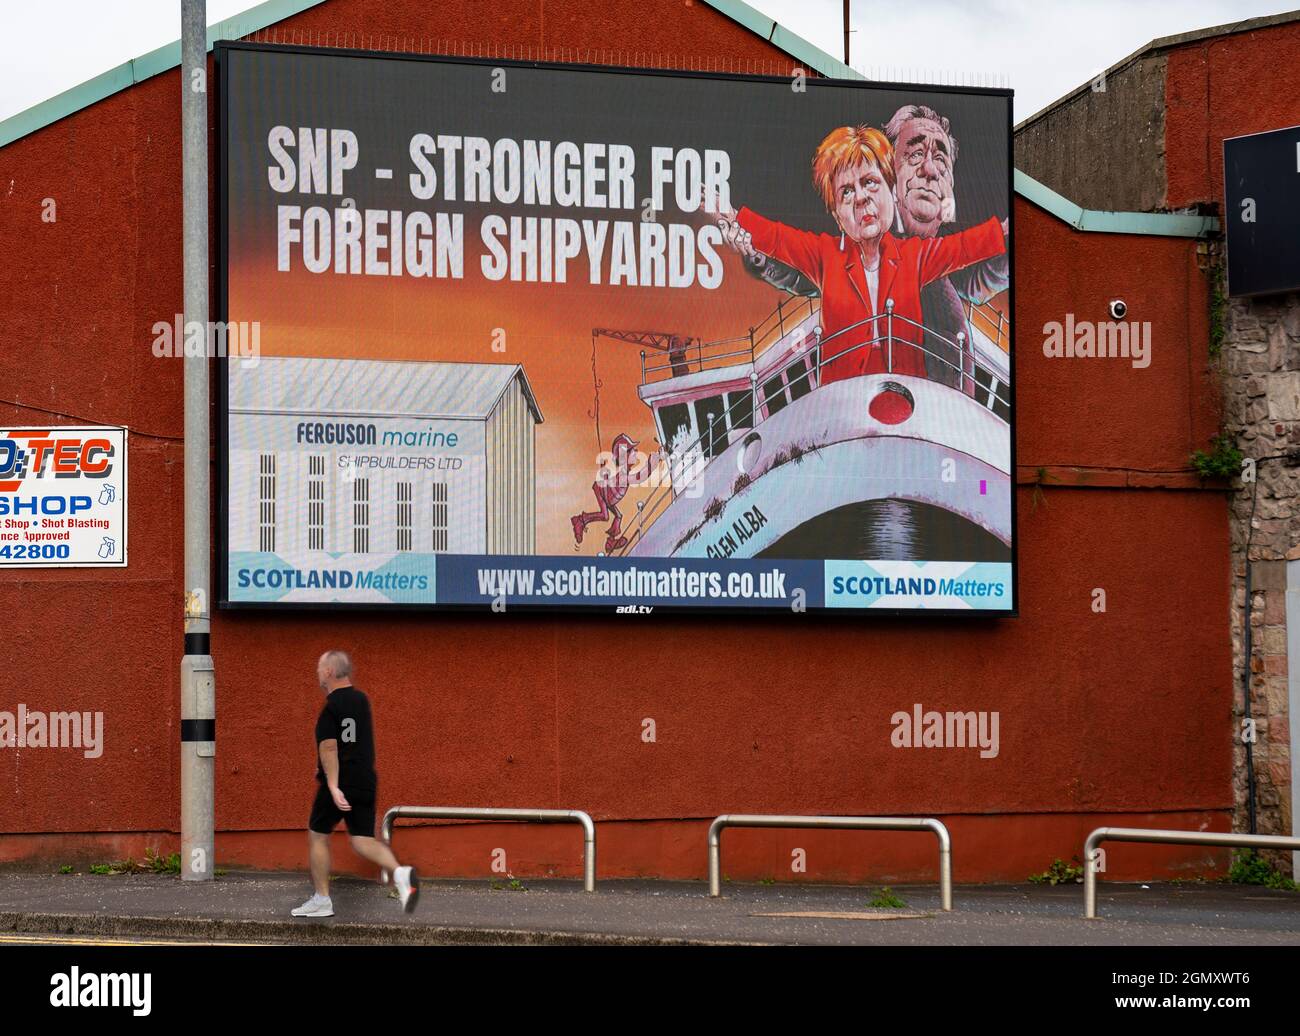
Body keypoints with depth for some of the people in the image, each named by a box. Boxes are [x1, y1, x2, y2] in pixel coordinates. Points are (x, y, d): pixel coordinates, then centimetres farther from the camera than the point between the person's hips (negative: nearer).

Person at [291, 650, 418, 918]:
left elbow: (329, 747, -21)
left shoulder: (331, 707, -13)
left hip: (339, 785, -7)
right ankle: (400, 873, -22)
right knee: (363, 840, 4)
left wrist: (333, 786, -26)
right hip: (365, 782, 7)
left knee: (318, 835, 10)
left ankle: (321, 900, 13)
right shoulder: (361, 700, 13)